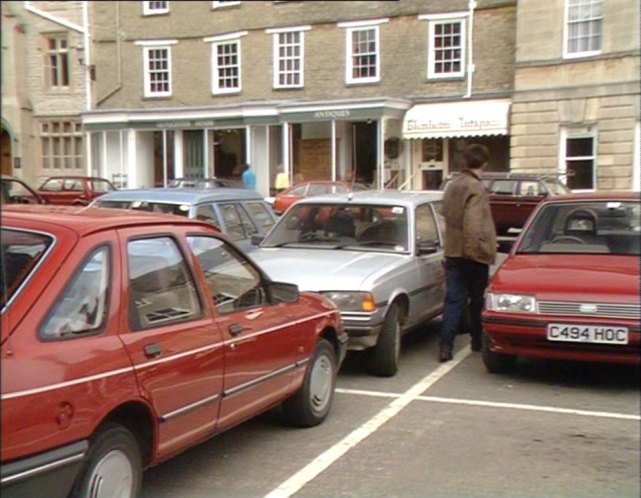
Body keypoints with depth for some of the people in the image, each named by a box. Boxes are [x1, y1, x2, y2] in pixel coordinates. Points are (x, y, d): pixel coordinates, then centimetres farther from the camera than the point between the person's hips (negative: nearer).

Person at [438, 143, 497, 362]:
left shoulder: (452, 186, 10)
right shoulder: (476, 189, -16)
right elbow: (473, 225, -24)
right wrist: (480, 249, -17)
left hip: (452, 252, 6)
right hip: (473, 255, -6)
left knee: (454, 299, 3)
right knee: (477, 300, 11)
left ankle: (445, 344, -8)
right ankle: (477, 341, 24)